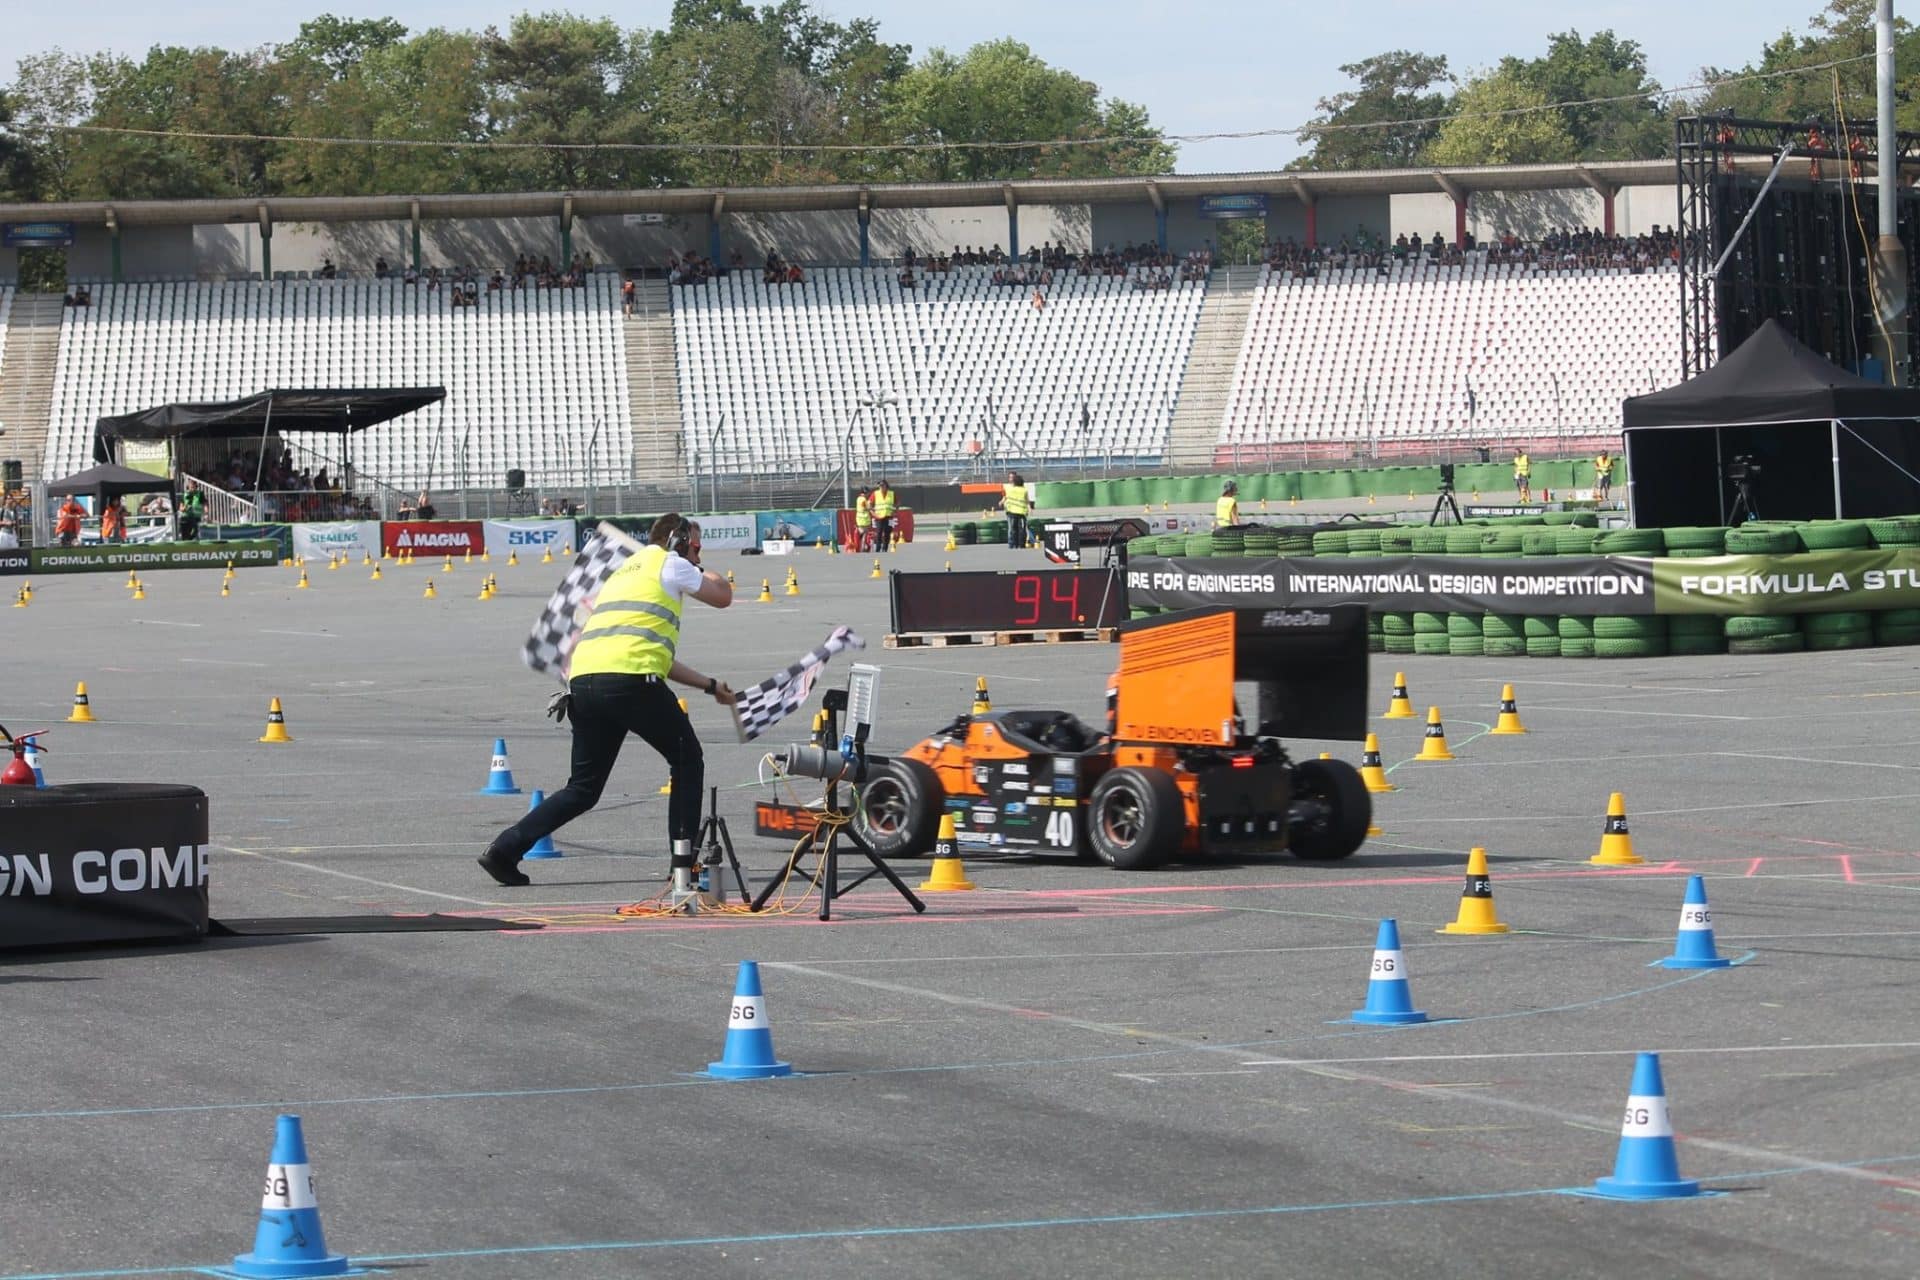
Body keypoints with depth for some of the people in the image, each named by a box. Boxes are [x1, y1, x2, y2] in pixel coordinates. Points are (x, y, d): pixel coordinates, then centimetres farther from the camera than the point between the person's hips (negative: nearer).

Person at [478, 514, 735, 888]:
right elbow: (723, 597, 18)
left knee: (583, 788, 14)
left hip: (583, 680, 7)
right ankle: (683, 862, 7)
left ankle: (505, 849, 3)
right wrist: (702, 571, 39)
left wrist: (710, 685, 40)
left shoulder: (626, 570, 34)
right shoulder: (669, 563, 10)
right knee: (687, 760, 12)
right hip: (630, 679, -7)